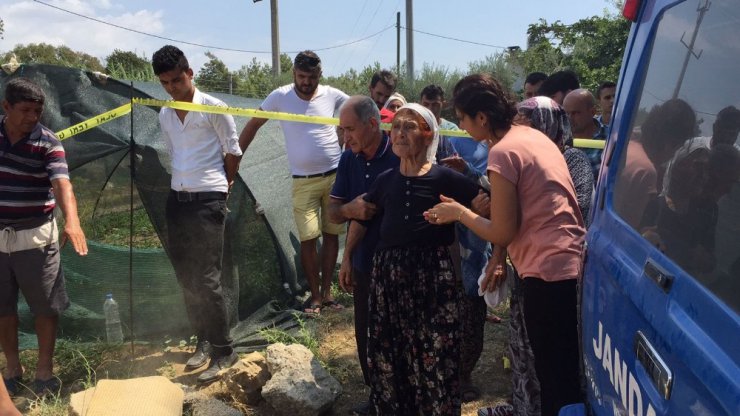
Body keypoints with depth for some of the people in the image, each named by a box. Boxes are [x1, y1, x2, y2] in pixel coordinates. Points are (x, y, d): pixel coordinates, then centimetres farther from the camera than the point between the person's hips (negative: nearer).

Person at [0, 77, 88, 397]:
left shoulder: (48, 143, -12)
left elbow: (62, 184, -26)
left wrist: (72, 221, -43)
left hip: (35, 236, -3)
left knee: (45, 305, 6)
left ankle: (45, 369, 23)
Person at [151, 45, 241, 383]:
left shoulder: (214, 108, -6)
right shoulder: (164, 116, 11)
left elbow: (233, 151, 0)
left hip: (208, 200, -7)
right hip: (177, 199, 7)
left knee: (206, 279, -8)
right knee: (185, 277, 10)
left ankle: (223, 351, 2)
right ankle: (204, 341, 25)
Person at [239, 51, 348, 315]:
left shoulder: (332, 95, -1)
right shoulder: (280, 97, -4)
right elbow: (253, 125, 1)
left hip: (335, 176, 2)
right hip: (303, 181, -1)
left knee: (332, 234, 7)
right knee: (308, 239, -3)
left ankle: (327, 291, 19)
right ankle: (315, 294, 12)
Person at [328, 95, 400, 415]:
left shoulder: (400, 156, -15)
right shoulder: (349, 159, 2)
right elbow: (332, 212, 3)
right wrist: (348, 209, -19)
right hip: (363, 264, 5)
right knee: (366, 336, 14)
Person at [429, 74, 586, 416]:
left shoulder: (502, 152, -15)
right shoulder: (532, 135, 13)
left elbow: (502, 232, -13)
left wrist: (458, 212, 2)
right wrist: (498, 259, 17)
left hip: (549, 272, -9)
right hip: (573, 262, 9)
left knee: (554, 378, 2)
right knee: (569, 374, 19)